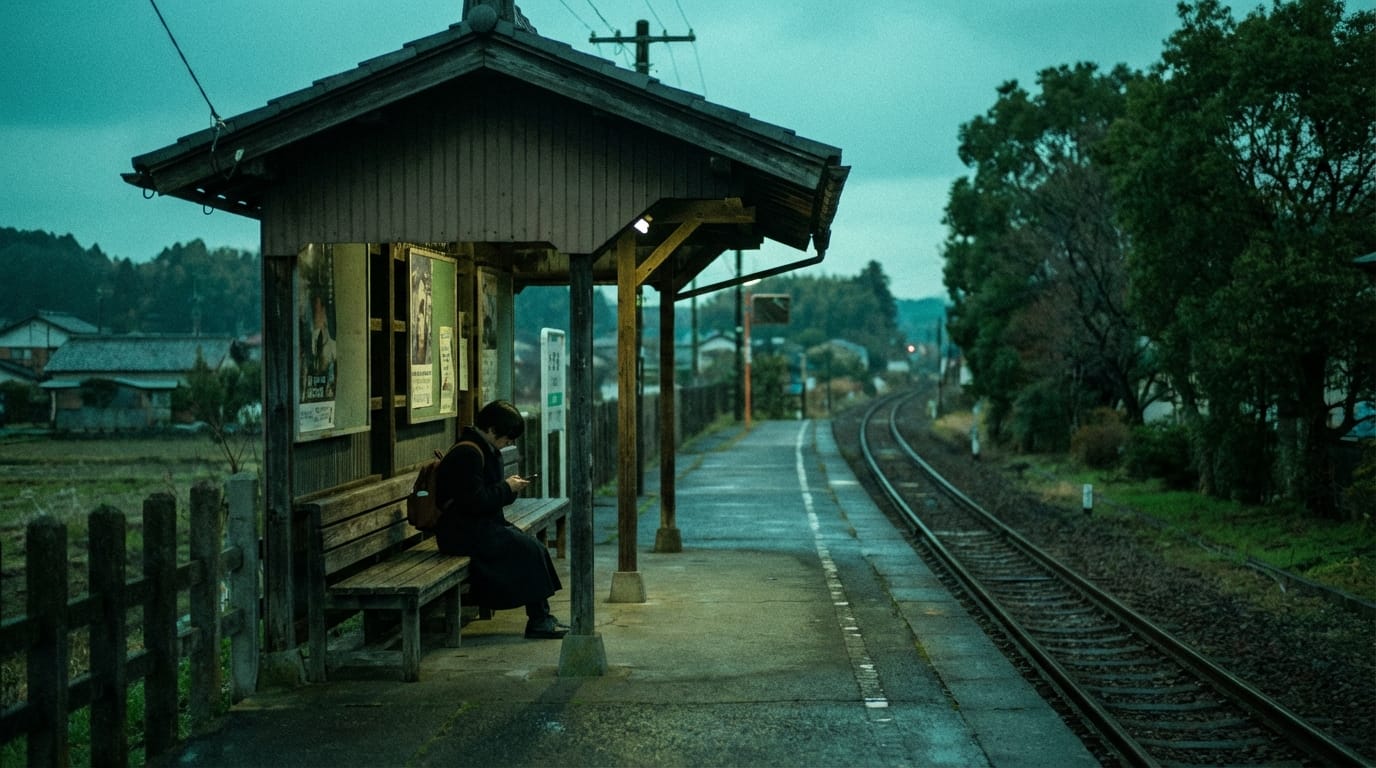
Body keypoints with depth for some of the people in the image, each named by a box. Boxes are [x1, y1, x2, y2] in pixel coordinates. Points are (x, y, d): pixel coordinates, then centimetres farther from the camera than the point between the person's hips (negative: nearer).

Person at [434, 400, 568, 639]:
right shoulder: (467, 454, -18)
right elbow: (475, 501, -24)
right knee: (529, 548, -17)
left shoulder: (484, 450, 15)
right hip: (464, 533, -11)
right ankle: (538, 621, -11)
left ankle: (542, 617, -4)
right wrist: (506, 489, -12)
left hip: (480, 527, 11)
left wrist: (510, 487, 3)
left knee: (533, 545, -2)